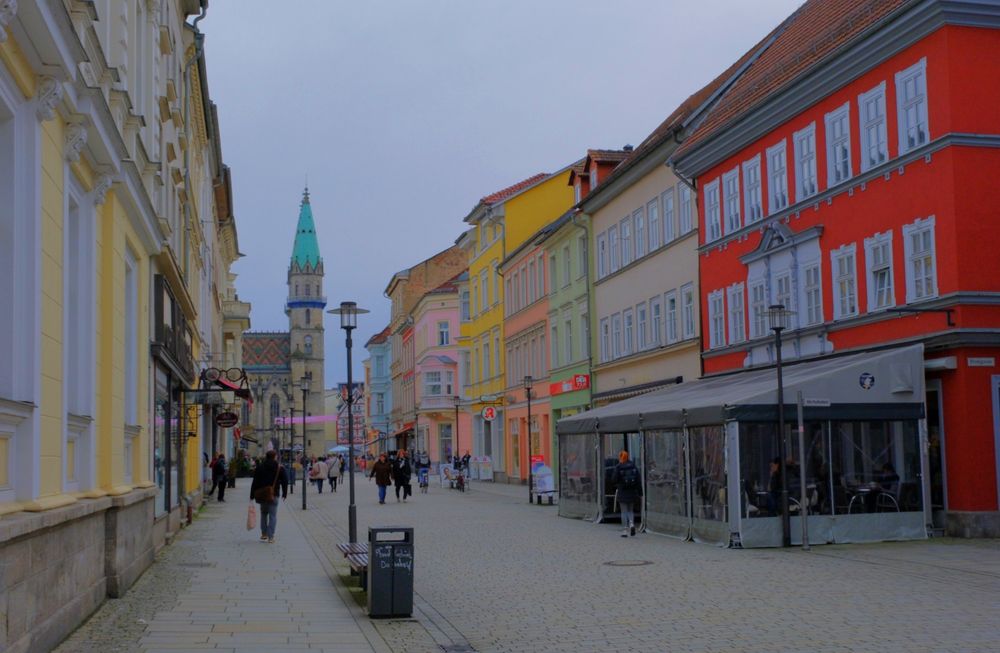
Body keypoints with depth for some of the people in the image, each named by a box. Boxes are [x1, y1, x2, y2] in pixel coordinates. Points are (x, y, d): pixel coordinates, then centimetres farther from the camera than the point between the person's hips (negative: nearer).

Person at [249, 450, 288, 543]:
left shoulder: (259, 467, 2)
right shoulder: (280, 468, -2)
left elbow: (255, 483, 2)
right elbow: (284, 482, 0)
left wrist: (252, 496, 5)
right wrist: (284, 494, 12)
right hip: (273, 495, -2)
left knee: (263, 514, 20)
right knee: (273, 515, 0)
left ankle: (264, 534, 21)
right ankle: (270, 537, -6)